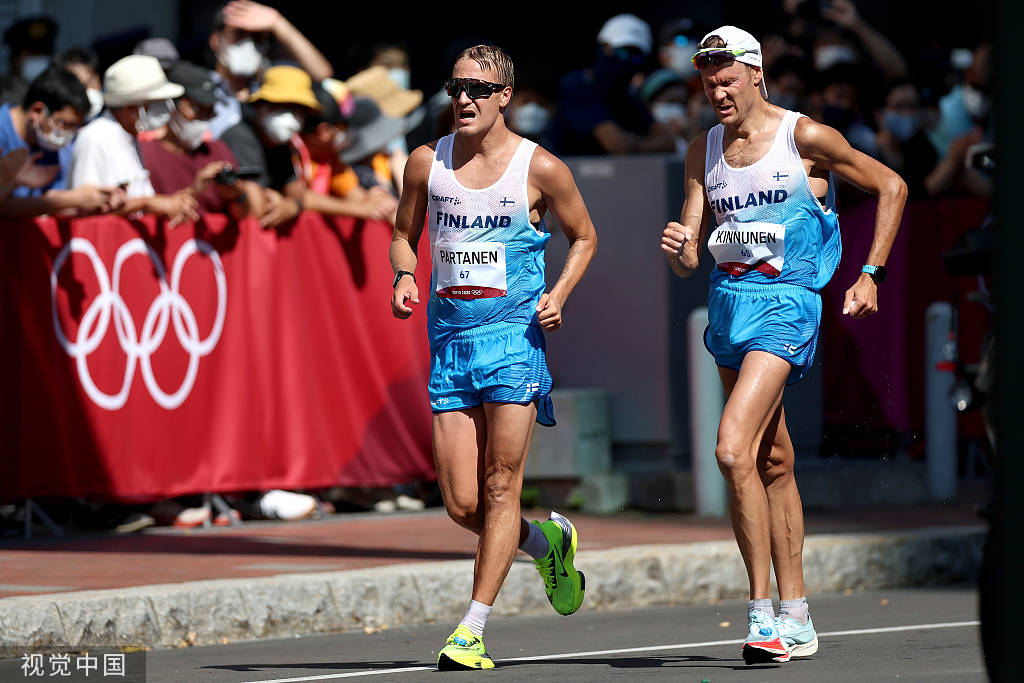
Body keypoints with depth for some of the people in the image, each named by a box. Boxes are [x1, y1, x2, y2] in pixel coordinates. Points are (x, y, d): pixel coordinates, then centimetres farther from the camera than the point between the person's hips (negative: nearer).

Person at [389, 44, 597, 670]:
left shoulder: (541, 168, -3)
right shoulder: (427, 162, 5)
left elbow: (584, 236, 10)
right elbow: (405, 235, 18)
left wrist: (560, 293, -7)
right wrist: (405, 278, -3)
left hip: (514, 332, -3)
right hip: (449, 332, 3)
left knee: (500, 490, -7)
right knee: (462, 503, -1)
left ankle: (473, 631, -3)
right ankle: (546, 542, 30)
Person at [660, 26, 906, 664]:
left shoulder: (804, 136, -6)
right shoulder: (704, 152, 10)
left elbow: (891, 185, 1)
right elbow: (691, 258, 9)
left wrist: (871, 274, -4)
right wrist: (678, 250, -15)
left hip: (785, 301, -7)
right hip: (729, 300, 7)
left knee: (732, 450, -21)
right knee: (773, 461, 11)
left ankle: (763, 612, -16)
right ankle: (797, 619, 17)